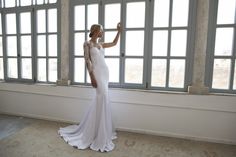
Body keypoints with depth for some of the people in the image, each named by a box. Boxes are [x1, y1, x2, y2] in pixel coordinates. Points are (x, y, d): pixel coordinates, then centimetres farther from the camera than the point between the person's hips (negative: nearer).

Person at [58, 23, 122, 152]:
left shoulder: (100, 44, 18)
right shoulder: (87, 44, -2)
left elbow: (114, 43, 31)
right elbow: (87, 60, -10)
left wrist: (119, 31, 24)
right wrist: (92, 77, -18)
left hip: (105, 72, 8)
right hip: (98, 72, -8)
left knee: (101, 99, 13)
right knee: (103, 98, -12)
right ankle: (100, 137, 2)